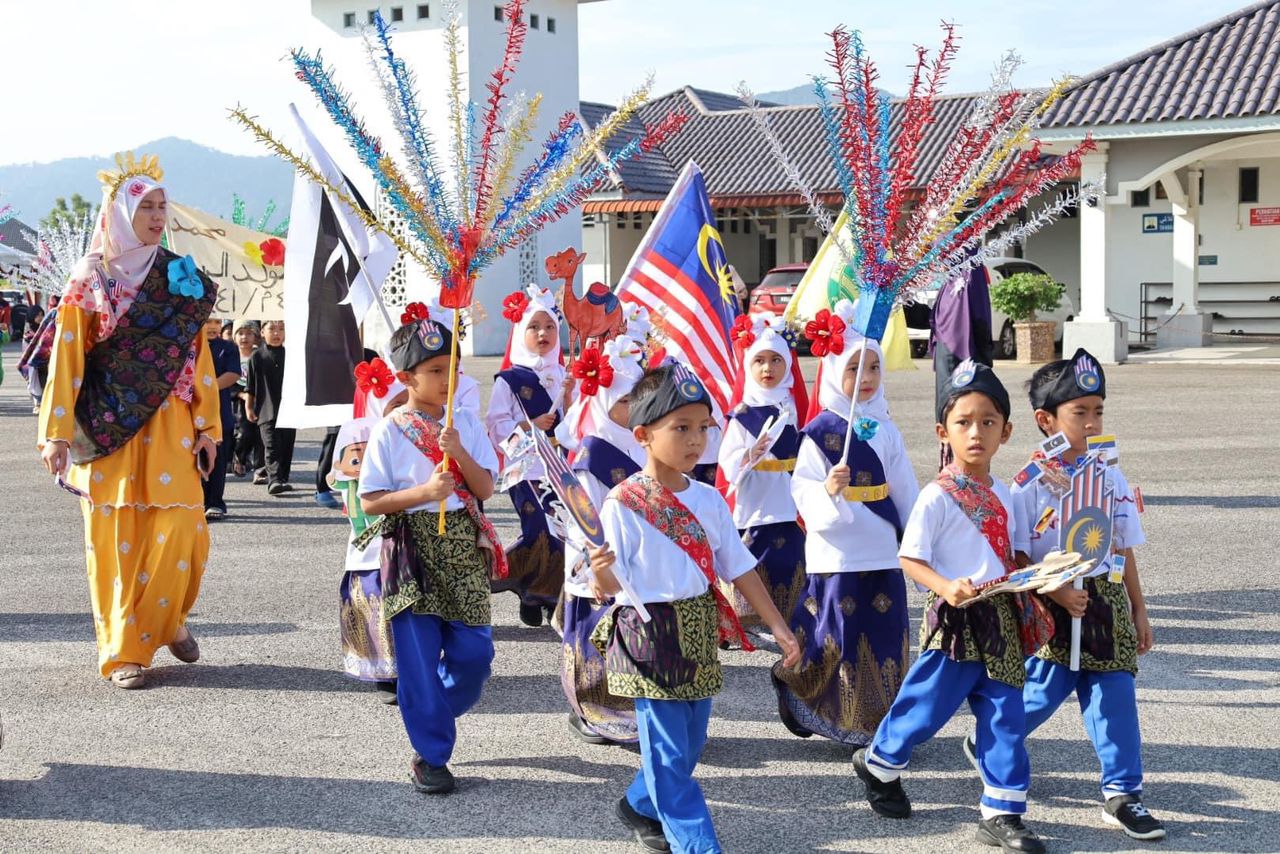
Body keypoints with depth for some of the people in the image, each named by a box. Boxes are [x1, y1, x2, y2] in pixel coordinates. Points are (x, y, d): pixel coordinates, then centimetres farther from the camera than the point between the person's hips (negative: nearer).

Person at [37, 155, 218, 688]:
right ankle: (124, 650, 8)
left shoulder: (180, 277, 10)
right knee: (114, 535, -1)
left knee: (181, 529, -5)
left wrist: (207, 424, 5)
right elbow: (66, 358, -2)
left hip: (168, 425, 2)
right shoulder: (90, 279, 1)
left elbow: (196, 354, 10)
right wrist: (55, 433, -8)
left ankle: (166, 618, 21)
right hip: (109, 426, -2)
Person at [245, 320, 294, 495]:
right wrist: (249, 406, 4)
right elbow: (250, 386, 6)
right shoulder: (257, 357, 1)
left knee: (287, 447, 7)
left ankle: (283, 479, 17)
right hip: (267, 411, -3)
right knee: (272, 447, -11)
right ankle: (274, 480, -18)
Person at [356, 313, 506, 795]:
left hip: (462, 546, 3)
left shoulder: (465, 424, 5)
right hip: (412, 549, -3)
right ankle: (430, 755, 11)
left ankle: (434, 715, 28)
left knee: (474, 650, 0)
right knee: (419, 658, -2)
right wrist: (424, 492, -19)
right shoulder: (389, 432, -4)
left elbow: (485, 488, 1)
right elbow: (369, 502, -6)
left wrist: (459, 452, -15)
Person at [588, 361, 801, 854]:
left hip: (699, 637, 6)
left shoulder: (709, 501, 4)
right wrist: (601, 573, -38)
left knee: (690, 742, 16)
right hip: (649, 638, -6)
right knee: (670, 751, -3)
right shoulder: (623, 505, -13)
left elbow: (740, 569, 10)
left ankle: (640, 805, 40)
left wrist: (778, 627, 9)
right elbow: (608, 587, -15)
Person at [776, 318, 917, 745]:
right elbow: (803, 488, -11)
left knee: (885, 637, 6)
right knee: (839, 638, -2)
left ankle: (880, 720, 18)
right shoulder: (820, 431, -6)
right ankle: (840, 721, 13)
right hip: (838, 553, -5)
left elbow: (905, 489, 16)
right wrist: (828, 490, -31)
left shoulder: (885, 429, 10)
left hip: (884, 551, 5)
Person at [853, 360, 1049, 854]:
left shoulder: (1002, 495, 10)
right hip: (954, 621, -6)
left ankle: (1002, 814, 12)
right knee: (929, 705, 5)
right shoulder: (938, 497, -11)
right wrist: (946, 587, -27)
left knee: (1005, 717, 5)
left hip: (1001, 619, 6)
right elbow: (909, 559, -12)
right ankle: (878, 763, 32)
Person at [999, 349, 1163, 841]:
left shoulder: (1109, 477, 5)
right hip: (1050, 611, -4)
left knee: (1115, 698, 2)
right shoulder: (1028, 485, -10)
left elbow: (1123, 550, 11)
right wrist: (1059, 594, -21)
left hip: (1105, 601, 4)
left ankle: (1122, 795, 11)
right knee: (1039, 696, 4)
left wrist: (1138, 610, 13)